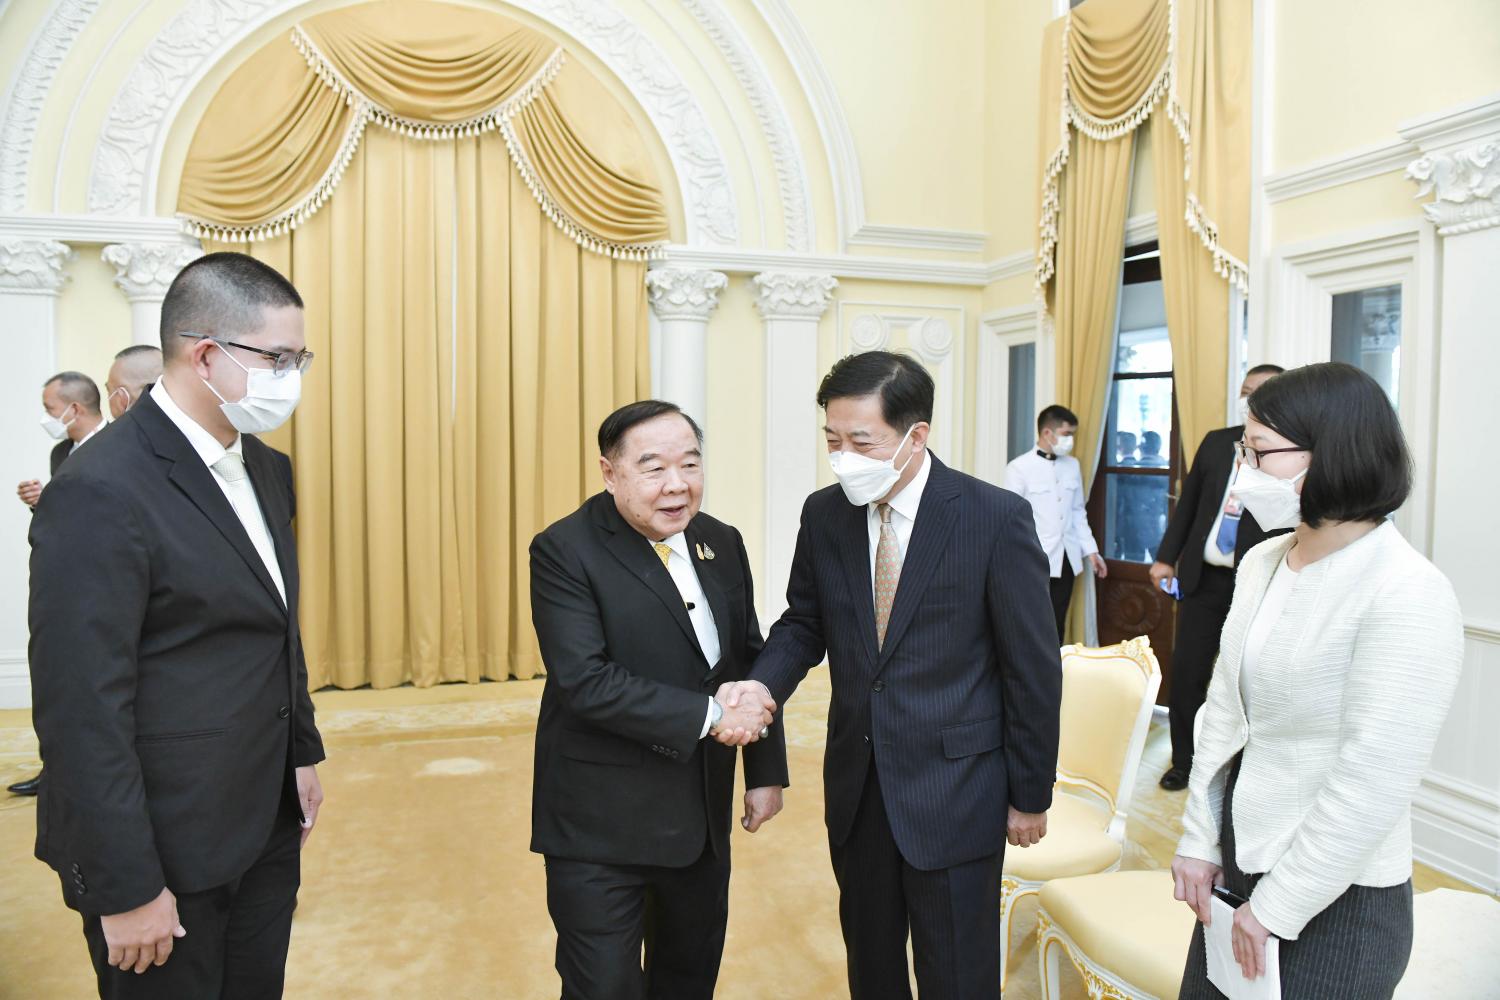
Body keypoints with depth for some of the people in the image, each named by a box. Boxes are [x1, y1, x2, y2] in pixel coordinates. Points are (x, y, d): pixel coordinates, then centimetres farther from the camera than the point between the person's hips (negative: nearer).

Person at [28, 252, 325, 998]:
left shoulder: (264, 466, 5)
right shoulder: (102, 492, -21)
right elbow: (82, 709, -21)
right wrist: (126, 890, -17)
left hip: (266, 827, 7)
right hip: (166, 854, -7)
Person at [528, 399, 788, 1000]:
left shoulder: (722, 543, 4)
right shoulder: (565, 551, -15)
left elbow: (750, 661, 10)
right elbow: (584, 681, -25)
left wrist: (767, 769, 8)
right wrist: (708, 717, -23)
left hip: (702, 815, 6)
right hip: (601, 827, -6)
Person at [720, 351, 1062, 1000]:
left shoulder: (996, 519, -15)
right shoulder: (825, 514, -2)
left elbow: (1033, 668, -9)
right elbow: (803, 621, 9)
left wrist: (1031, 796, -4)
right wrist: (764, 683, -12)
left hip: (954, 794, -4)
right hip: (857, 789, 4)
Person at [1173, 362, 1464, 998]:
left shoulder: (1408, 595, -20)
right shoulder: (1262, 564, 3)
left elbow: (1373, 785, -21)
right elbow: (1223, 709, 6)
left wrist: (1275, 909, -16)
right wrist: (1199, 839, 2)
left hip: (1335, 899, -6)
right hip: (1238, 866, 7)